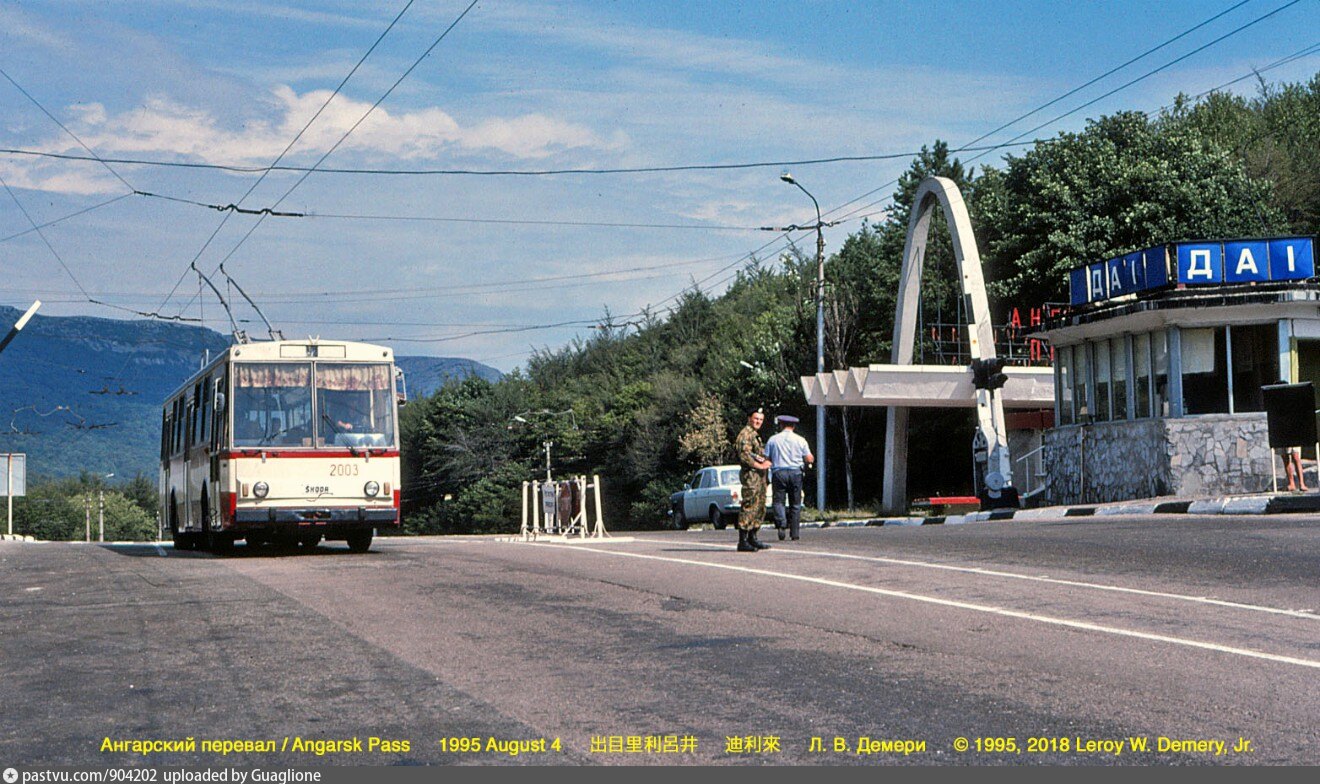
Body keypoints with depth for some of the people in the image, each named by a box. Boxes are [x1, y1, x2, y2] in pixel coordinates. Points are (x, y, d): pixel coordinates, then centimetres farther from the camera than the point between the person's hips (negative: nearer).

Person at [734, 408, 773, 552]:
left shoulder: (755, 435, 22)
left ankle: (752, 538, 20)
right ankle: (743, 542, -14)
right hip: (750, 475, -11)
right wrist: (759, 465, -16)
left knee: (760, 508, 13)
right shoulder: (745, 434, -10)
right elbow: (744, 455, -20)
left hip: (760, 475, 11)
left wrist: (766, 462, 11)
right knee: (749, 508, -13)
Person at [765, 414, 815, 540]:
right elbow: (809, 459, 2)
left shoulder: (773, 439, 5)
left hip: (778, 472, -1)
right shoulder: (800, 440, 4)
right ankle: (794, 532, 5)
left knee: (779, 500, 2)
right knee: (795, 504, 7)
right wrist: (812, 458, 24)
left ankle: (781, 522, -25)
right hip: (796, 473, 1)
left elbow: (766, 458, 3)